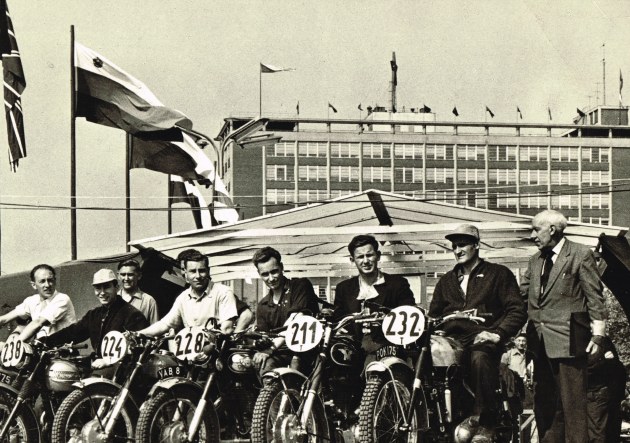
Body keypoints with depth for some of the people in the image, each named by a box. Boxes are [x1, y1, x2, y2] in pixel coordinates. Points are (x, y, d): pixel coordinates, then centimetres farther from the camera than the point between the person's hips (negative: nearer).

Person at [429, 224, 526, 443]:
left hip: (482, 339, -4)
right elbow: (433, 314, 27)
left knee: (479, 358, -40)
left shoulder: (499, 274, 11)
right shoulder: (446, 280, 27)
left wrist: (496, 334, -13)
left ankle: (486, 424, -31)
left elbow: (517, 311, 2)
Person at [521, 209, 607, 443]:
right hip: (541, 341, 7)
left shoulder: (581, 255, -3)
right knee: (543, 401, 10)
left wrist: (597, 333, -10)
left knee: (572, 401, -5)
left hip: (567, 339, -7)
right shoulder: (535, 260, 16)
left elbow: (594, 297, -5)